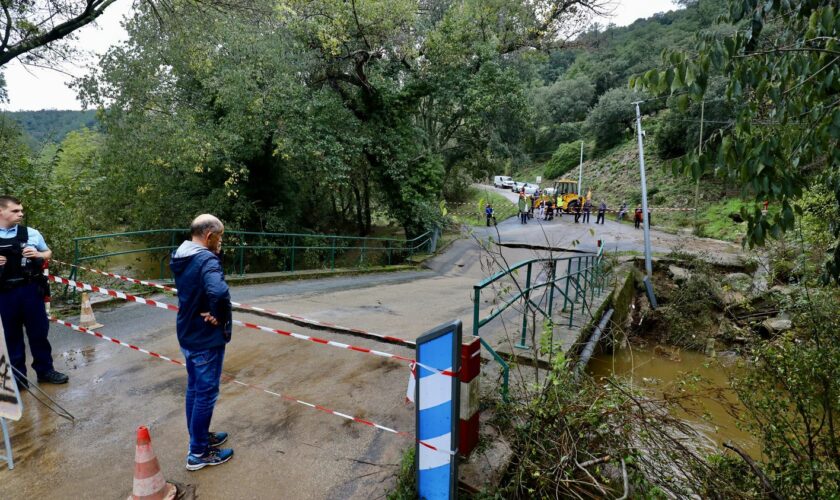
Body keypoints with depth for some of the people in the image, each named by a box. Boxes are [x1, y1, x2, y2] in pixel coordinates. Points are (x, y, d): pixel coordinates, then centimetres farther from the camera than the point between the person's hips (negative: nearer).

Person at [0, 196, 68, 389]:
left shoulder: (31, 233, 2)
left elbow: (48, 253, 15)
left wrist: (38, 255, -7)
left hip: (30, 290, 1)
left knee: (39, 331, 9)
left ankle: (45, 370, 23)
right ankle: (17, 376, 24)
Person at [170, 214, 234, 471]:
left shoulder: (181, 257, 4)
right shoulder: (206, 259, -25)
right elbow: (219, 292, -44)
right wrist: (219, 316, -25)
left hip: (187, 335, 9)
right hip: (206, 339, -9)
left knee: (194, 389, 21)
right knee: (206, 394, 5)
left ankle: (200, 436, 39)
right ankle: (198, 453, 19)